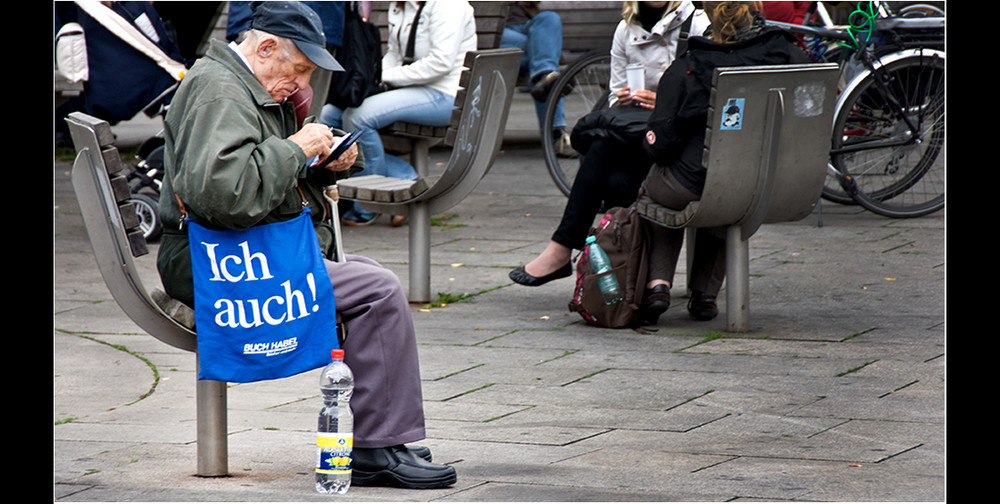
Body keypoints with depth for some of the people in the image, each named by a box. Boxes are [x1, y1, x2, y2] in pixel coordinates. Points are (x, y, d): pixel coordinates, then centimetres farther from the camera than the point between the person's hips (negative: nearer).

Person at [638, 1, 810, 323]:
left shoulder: (684, 70, -12)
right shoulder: (788, 54, -5)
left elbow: (659, 145, -10)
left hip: (695, 190, -3)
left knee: (656, 185, 34)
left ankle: (657, 282, 18)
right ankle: (705, 294, 34)